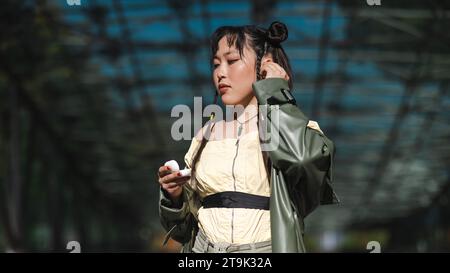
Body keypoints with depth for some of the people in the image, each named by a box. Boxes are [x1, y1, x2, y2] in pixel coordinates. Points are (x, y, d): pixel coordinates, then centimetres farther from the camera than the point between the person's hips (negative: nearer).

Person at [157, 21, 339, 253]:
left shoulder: (291, 126, 2)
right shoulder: (208, 134, 12)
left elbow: (301, 155, -22)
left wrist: (274, 91, -9)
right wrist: (175, 194, -4)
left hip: (268, 248, -3)